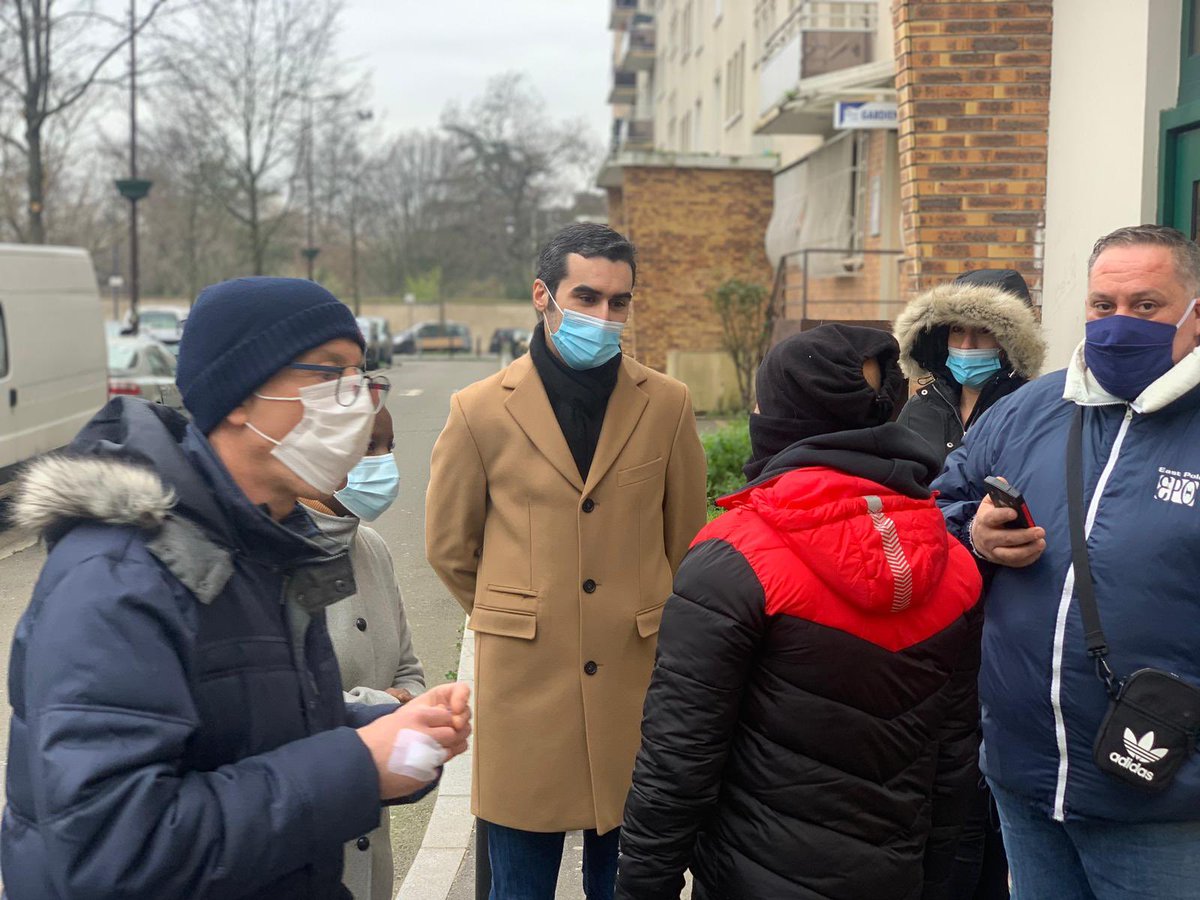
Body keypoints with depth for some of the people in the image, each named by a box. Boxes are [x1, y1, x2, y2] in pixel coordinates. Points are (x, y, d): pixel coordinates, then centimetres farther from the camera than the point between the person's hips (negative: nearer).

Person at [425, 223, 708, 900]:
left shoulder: (668, 406, 0)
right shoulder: (481, 411, -2)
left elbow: (684, 542, 11)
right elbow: (450, 547, 10)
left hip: (637, 683, 1)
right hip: (524, 687, -1)